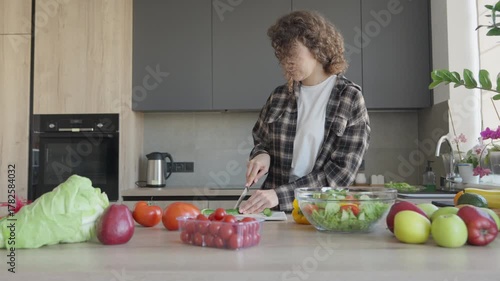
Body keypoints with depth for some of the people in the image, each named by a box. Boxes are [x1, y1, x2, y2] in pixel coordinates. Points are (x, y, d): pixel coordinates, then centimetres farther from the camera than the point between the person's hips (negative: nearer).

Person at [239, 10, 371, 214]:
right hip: (275, 211, 2)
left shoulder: (350, 98, -4)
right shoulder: (279, 96, 7)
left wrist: (280, 195, -18)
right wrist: (261, 155, -4)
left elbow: (341, 171, -10)